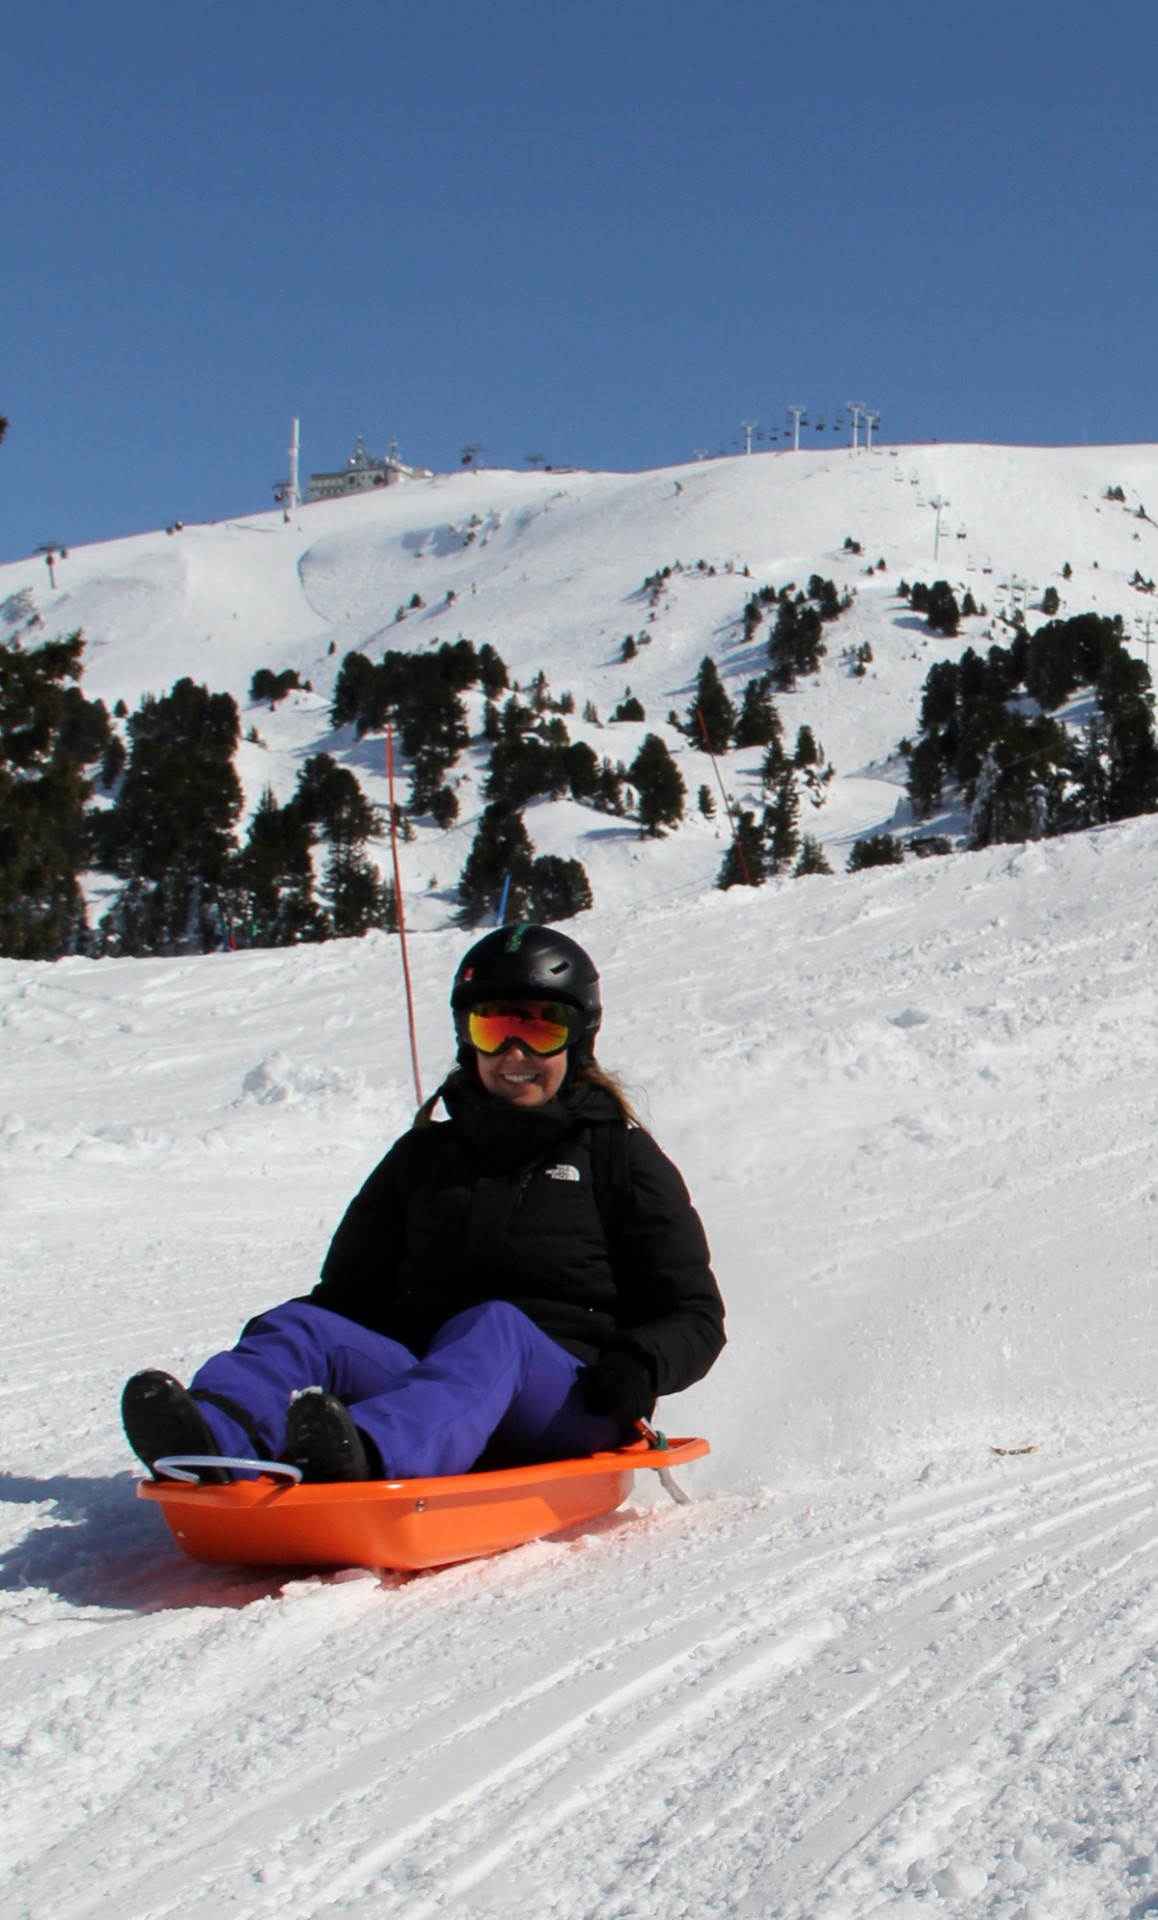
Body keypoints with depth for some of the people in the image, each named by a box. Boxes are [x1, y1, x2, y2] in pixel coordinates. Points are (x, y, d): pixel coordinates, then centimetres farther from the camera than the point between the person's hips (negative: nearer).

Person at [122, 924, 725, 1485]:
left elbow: (694, 1316, 10)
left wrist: (638, 1365, -14)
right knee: (304, 1325, -22)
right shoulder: (424, 1157, 24)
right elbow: (352, 1288, 25)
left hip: (564, 1408, -4)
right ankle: (213, 1439, -56)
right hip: (428, 1389, 4)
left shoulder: (619, 1156, 14)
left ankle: (366, 1455, -66)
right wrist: (293, 1335, 0)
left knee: (492, 1327, -35)